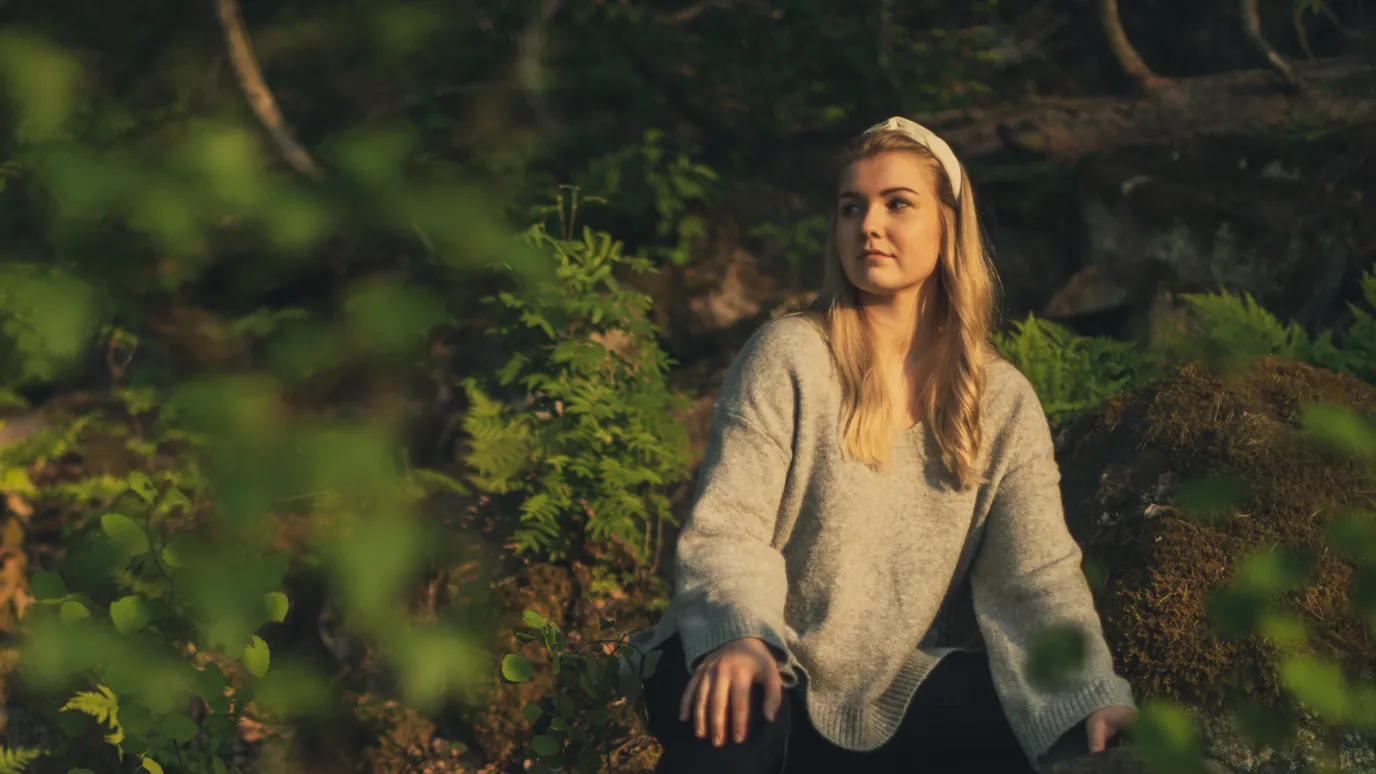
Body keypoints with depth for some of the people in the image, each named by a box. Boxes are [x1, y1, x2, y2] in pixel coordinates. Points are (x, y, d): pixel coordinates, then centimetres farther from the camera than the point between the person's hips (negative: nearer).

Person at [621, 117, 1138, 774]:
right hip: (771, 671, -4)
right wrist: (741, 638, -38)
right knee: (731, 708, -38)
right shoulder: (789, 356, -7)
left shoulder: (1002, 401, 4)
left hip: (900, 690, 4)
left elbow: (1039, 572, -5)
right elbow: (726, 529, -16)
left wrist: (1096, 697, -24)